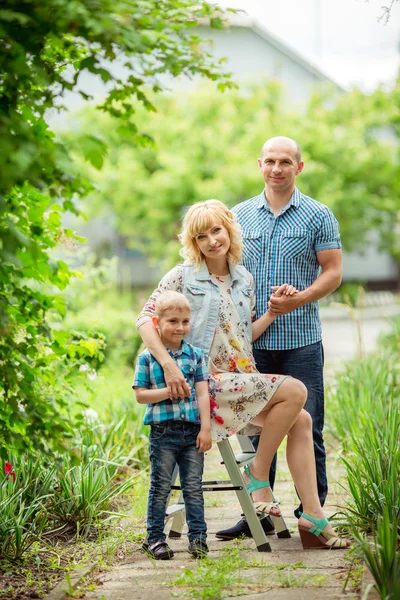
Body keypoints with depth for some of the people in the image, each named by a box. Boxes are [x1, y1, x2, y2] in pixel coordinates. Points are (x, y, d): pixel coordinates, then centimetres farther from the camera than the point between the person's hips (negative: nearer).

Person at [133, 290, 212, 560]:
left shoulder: (196, 355, 5)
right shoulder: (147, 358, -1)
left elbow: (202, 394, 2)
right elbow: (140, 394, -3)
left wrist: (205, 428, -4)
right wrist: (168, 392, -17)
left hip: (192, 430, 2)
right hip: (163, 430, -2)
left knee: (193, 486, 5)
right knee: (161, 486, 6)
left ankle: (198, 536, 11)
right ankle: (155, 537, 14)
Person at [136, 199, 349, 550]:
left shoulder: (244, 278, 15)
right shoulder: (183, 276, -3)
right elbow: (146, 319, -10)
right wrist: (168, 365, -22)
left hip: (244, 381, 7)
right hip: (207, 382, -7)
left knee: (301, 421, -10)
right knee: (294, 390, -22)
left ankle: (313, 517, -9)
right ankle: (258, 476, -8)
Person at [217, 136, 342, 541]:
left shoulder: (318, 216, 1)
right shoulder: (240, 215, 10)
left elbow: (333, 272, -2)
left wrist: (298, 300, -17)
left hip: (301, 341, -3)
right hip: (253, 341, 3)